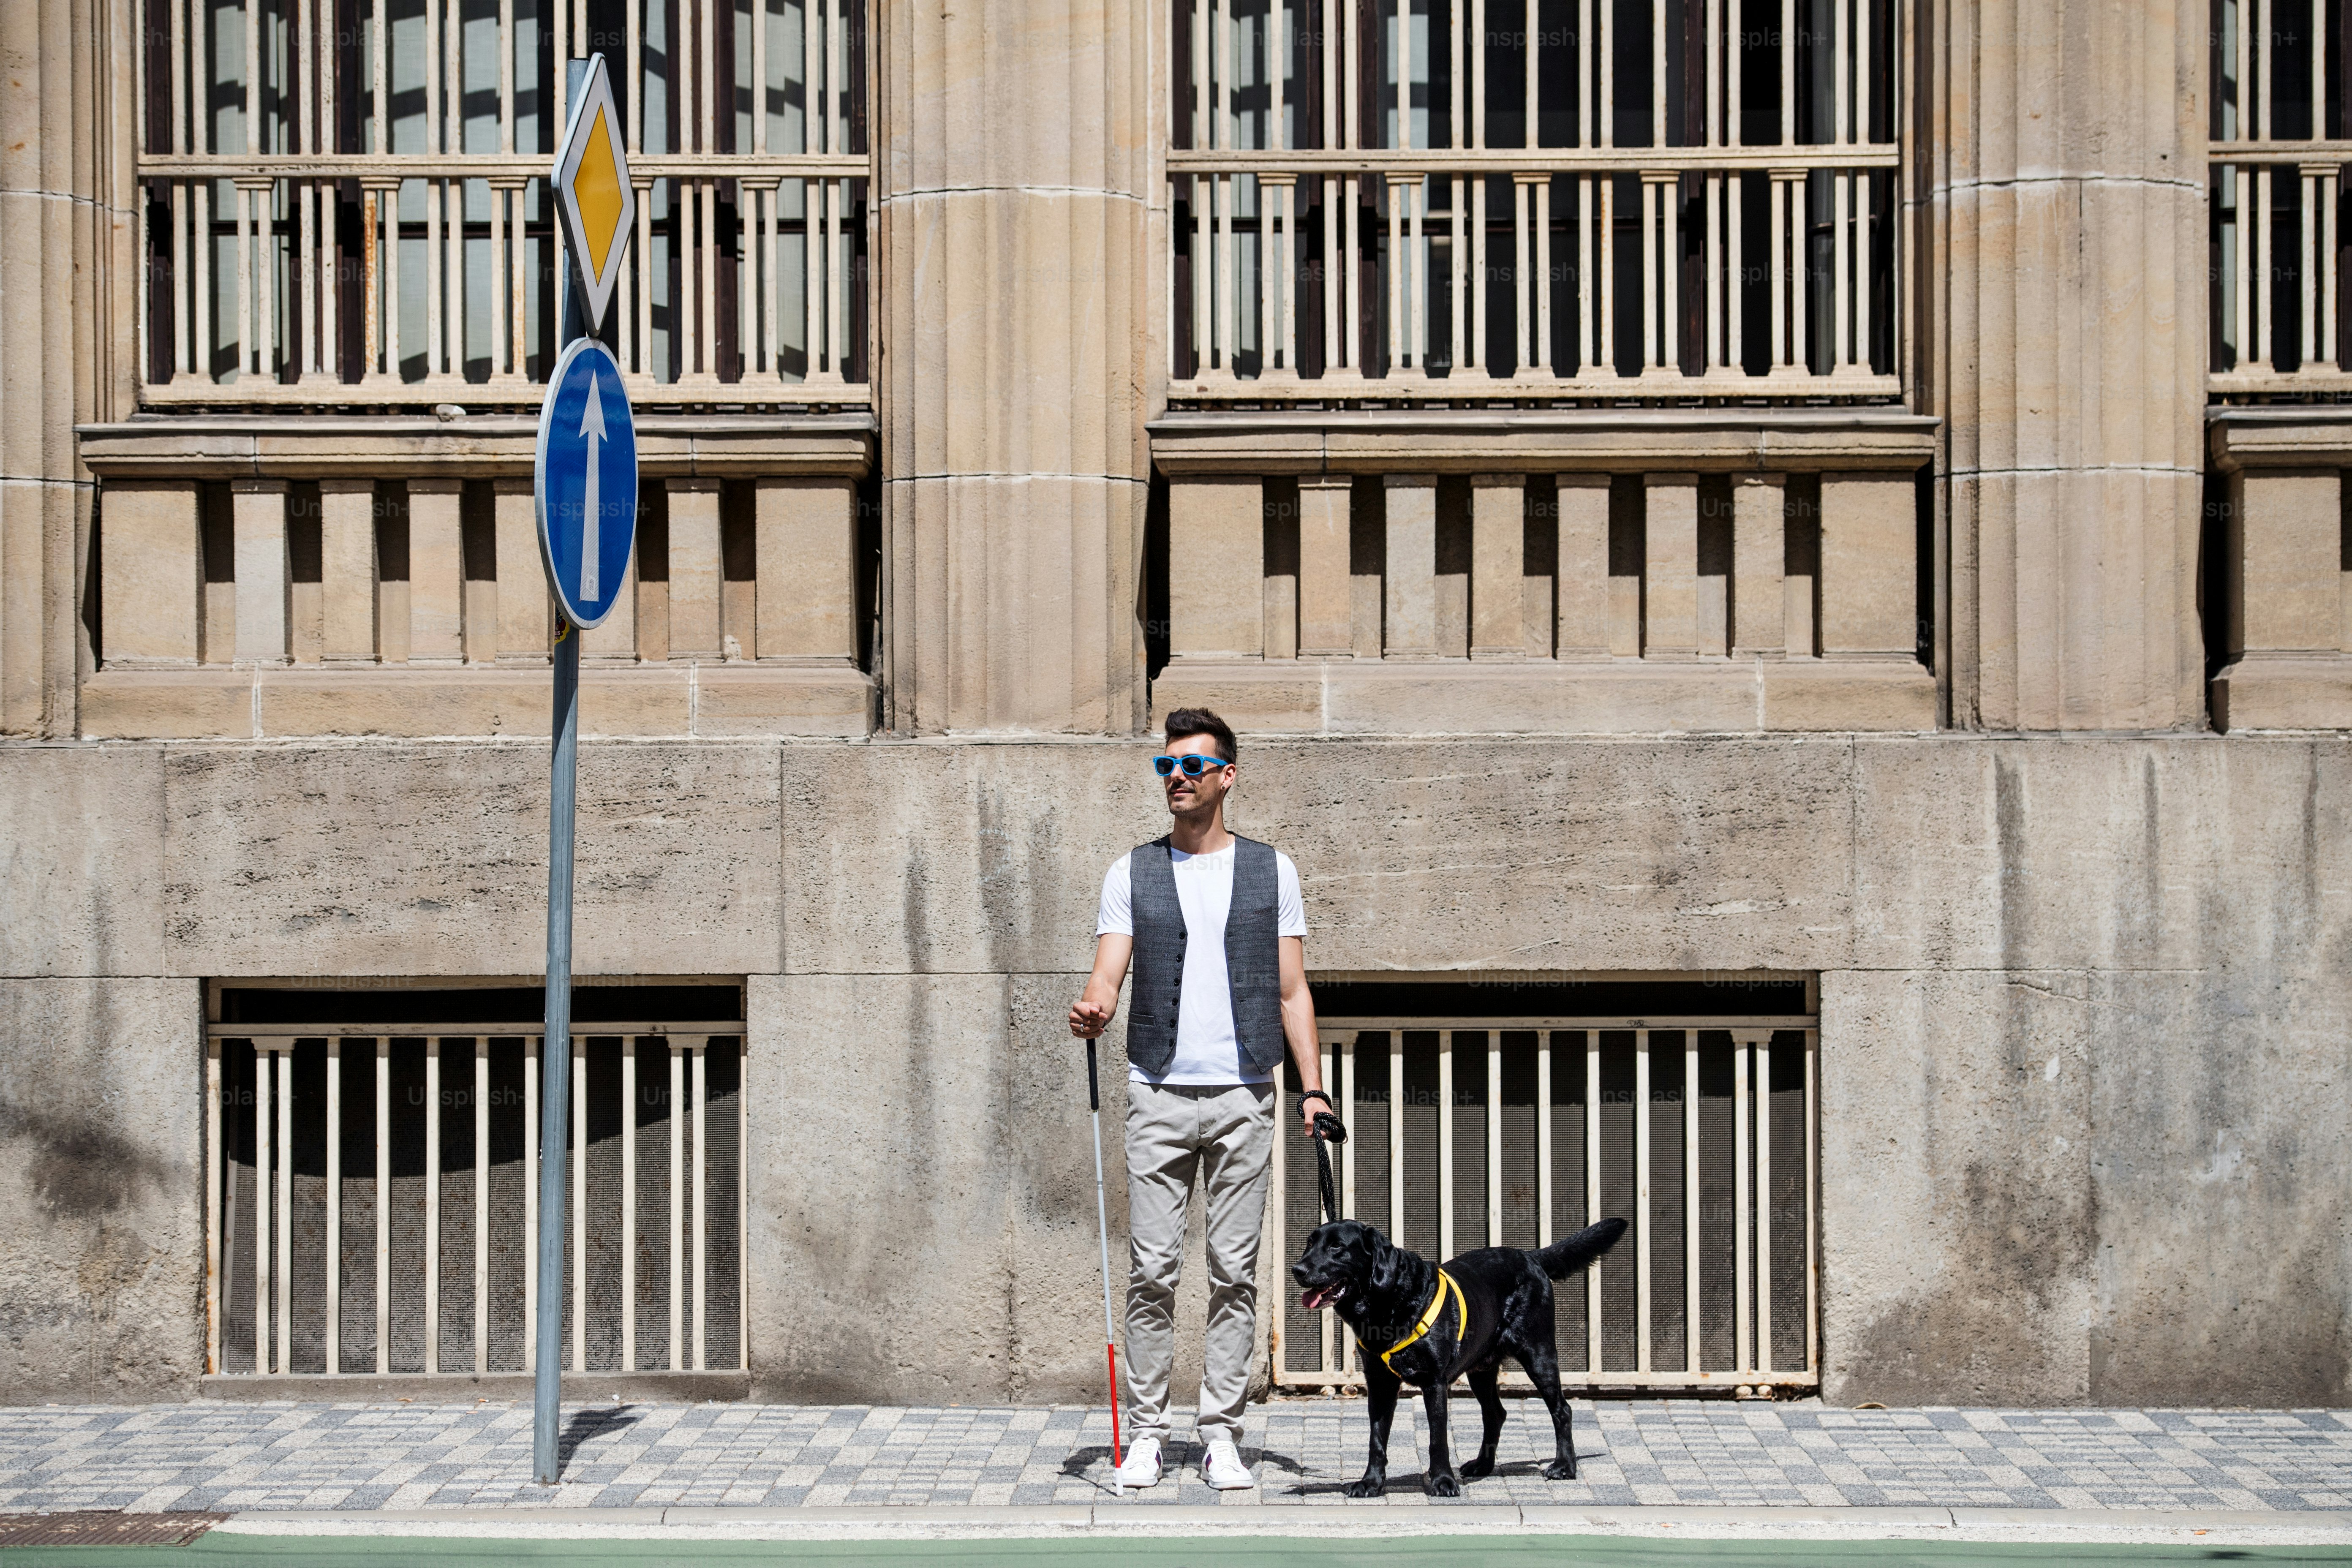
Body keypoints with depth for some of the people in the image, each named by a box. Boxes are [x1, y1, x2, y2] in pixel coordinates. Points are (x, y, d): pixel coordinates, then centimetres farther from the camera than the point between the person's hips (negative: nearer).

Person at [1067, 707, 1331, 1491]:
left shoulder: (1271, 870, 10)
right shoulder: (1132, 873, 9)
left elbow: (1292, 991, 9)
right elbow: (1108, 974, 0)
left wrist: (1313, 1088, 0)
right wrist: (1092, 1009, -24)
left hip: (1244, 1097, 0)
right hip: (1159, 1095, 0)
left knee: (1234, 1271, 2)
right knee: (1152, 1270, -1)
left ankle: (1221, 1436, 8)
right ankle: (1146, 1432, 8)